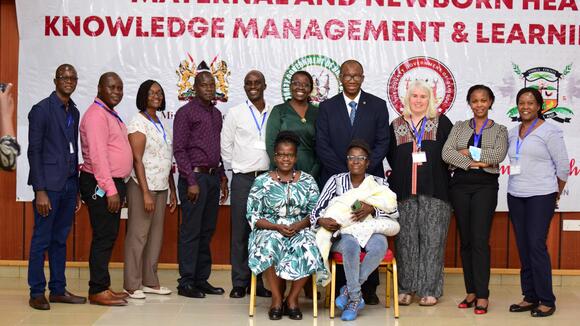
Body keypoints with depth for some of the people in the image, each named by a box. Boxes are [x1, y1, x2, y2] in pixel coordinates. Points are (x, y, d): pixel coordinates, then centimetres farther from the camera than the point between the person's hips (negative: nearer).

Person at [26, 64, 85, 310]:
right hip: (49, 185, -6)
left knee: (60, 239, 12)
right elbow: (34, 151, -9)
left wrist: (77, 189, 14)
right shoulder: (41, 110, -6)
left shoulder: (74, 112, 15)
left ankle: (58, 290, 19)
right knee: (41, 240, 0)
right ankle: (36, 293, 8)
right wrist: (40, 191, -15)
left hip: (69, 184, 7)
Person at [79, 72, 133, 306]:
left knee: (109, 236, 12)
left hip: (113, 184, 10)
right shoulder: (96, 114, -13)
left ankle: (103, 286, 20)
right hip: (101, 185, -10)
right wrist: (110, 190, -21)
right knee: (103, 237, -6)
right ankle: (97, 291, 2)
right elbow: (97, 155, -19)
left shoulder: (112, 115, 18)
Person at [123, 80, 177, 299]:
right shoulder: (138, 123, -7)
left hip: (161, 188, 7)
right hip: (142, 187, -7)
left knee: (155, 236, 9)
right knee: (137, 236, -4)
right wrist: (145, 193, -18)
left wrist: (172, 191, 17)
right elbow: (137, 160, -13)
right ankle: (132, 285, 2)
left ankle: (150, 282, 17)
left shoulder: (161, 124, 16)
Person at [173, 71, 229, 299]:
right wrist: (192, 181, -15)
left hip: (213, 177, 7)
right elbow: (179, 149, -10)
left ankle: (202, 279, 17)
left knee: (207, 231, 10)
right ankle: (186, 282, 2)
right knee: (191, 231, -4)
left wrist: (222, 178, 15)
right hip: (194, 177, -7)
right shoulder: (186, 113, -5)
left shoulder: (216, 114, 16)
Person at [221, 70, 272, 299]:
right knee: (240, 231, 1)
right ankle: (239, 282, 9)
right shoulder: (235, 113, 3)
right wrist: (238, 166, 6)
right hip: (243, 179, -1)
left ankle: (259, 282, 13)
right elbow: (225, 145, 8)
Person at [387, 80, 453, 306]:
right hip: (404, 191, 2)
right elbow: (390, 155, 16)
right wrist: (400, 173, 5)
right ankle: (405, 288, 9)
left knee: (432, 238, -2)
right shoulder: (396, 125, 14)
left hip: (434, 190, -1)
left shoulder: (441, 122, 8)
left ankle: (430, 289, 4)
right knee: (405, 239, 1)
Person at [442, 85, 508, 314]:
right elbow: (446, 153, -3)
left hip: (485, 186, -2)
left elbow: (498, 154, -11)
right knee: (465, 240, 5)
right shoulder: (459, 127, 12)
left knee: (480, 240, -9)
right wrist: (470, 163, -14)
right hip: (460, 185, 3)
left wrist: (468, 152, -8)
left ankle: (482, 295, -4)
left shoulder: (499, 130, 8)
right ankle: (471, 291, 13)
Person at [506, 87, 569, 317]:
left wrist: (556, 195, 4)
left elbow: (563, 166, -3)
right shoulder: (513, 133, 12)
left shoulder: (549, 131, -5)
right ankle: (530, 297, 15)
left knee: (536, 246, -9)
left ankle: (547, 300, 0)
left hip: (540, 196, -6)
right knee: (523, 247, 6)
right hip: (515, 195, 6)